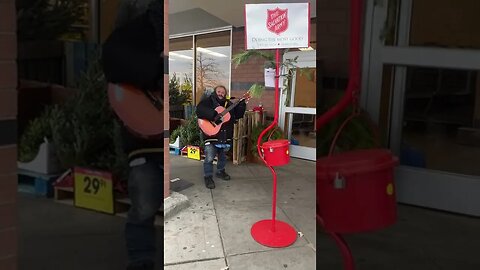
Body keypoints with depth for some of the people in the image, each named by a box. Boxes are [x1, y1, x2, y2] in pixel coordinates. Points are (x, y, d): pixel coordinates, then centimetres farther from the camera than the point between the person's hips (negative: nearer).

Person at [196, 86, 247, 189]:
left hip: (225, 136, 6)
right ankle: (208, 177, 9)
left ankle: (220, 171, 42)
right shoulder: (208, 101, -5)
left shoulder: (229, 104, 13)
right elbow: (199, 110, -23)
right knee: (209, 158, -6)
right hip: (211, 135, -6)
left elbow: (238, 115, 9)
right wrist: (214, 115, -31)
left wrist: (242, 104, -4)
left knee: (223, 156, 21)